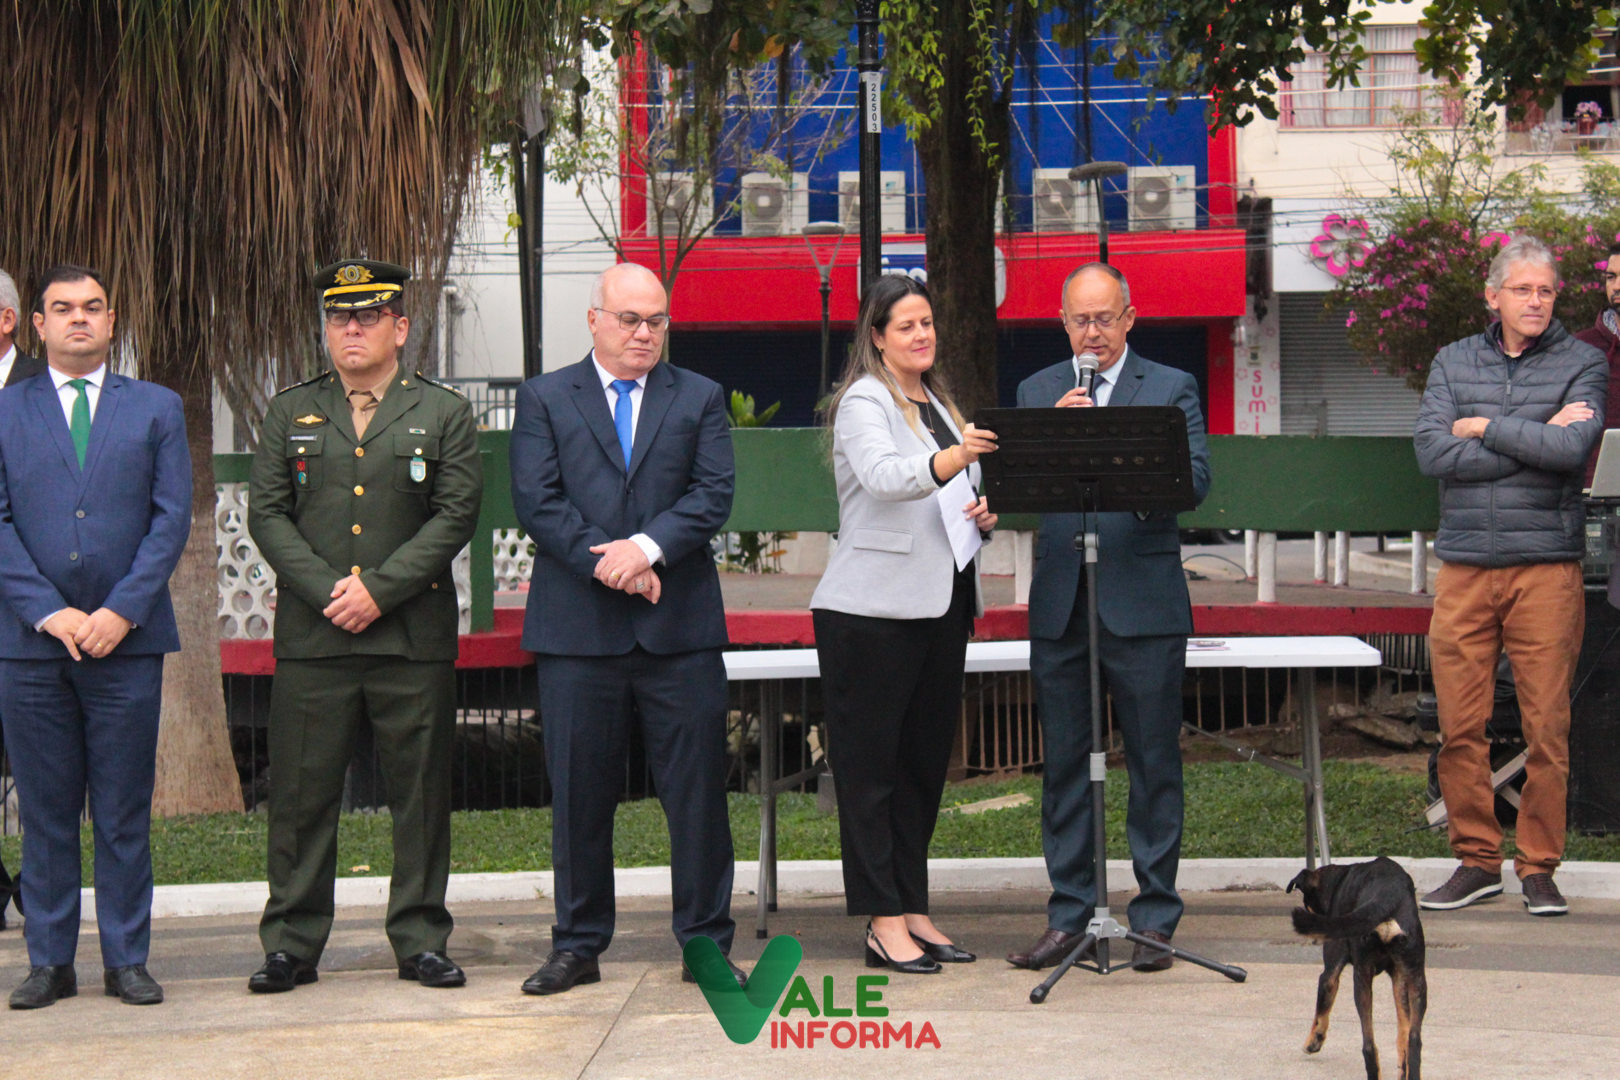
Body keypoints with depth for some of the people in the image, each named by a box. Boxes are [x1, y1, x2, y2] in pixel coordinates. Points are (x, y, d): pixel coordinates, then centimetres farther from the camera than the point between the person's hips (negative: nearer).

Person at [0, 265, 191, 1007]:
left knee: (124, 811, 2)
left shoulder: (156, 409, 10)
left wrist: (123, 611, -9)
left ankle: (126, 960, 9)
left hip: (127, 638, 0)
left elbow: (172, 516, 2)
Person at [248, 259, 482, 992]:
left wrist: (379, 589, -11)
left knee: (419, 793, 2)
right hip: (311, 636, 1)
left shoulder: (444, 414, 8)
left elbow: (455, 516, -1)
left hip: (414, 636, -1)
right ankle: (291, 944, 10)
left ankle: (420, 940, 11)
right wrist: (326, 591, -9)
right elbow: (267, 514, 5)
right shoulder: (288, 413, 13)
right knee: (301, 794, 2)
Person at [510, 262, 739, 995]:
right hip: (577, 630, 0)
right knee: (578, 795, 4)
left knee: (697, 790, 1)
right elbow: (536, 502, -2)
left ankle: (706, 942, 10)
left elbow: (714, 495, 0)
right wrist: (606, 563, -13)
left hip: (679, 627, 1)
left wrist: (648, 547, -16)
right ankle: (578, 944, 15)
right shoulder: (544, 399, 9)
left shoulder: (699, 399, 12)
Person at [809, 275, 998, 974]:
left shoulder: (938, 405, 19)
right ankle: (883, 923, -3)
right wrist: (951, 460, -44)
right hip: (873, 609, -8)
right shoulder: (863, 403, -6)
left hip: (941, 605, 8)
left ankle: (913, 910, 18)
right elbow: (883, 476, -26)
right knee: (869, 768, -4)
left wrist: (983, 515, 4)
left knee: (925, 760, 11)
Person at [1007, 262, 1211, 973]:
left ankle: (1154, 918, 8)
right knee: (1064, 764, 7)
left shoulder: (1171, 389, 5)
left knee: (1153, 763, 1)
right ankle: (1069, 914, 15)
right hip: (1059, 607, 3)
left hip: (1143, 602, -3)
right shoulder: (1036, 393, 13)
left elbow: (1194, 479, -10)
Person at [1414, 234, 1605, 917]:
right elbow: (1432, 454, -3)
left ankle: (1539, 867, 8)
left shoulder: (1581, 364, 5)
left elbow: (1572, 451, -13)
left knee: (1547, 726, -2)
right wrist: (1535, 440, -6)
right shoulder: (1454, 363, 12)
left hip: (1547, 565, -2)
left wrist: (1484, 429, -4)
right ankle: (1476, 860, 13)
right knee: (1460, 726, 1)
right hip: (1464, 566, 2)